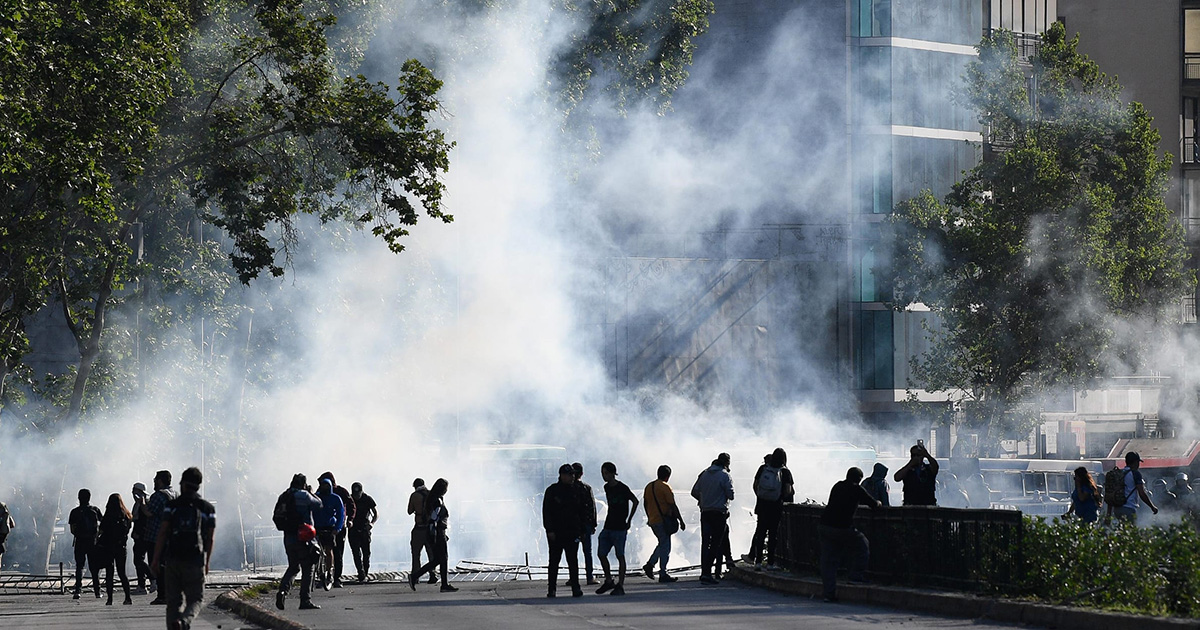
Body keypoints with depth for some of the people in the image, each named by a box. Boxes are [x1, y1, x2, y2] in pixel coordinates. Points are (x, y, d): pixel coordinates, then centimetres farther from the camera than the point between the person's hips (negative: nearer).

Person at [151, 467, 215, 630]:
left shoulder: (172, 505, 2)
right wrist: (207, 562, 18)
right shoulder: (208, 508, 5)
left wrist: (156, 559, 0)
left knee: (174, 600, 9)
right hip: (195, 561, 0)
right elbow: (210, 539, 7)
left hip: (173, 559, 0)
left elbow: (162, 534, -3)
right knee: (196, 599, 6)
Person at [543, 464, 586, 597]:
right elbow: (546, 512, -4)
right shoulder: (552, 491, -1)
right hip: (555, 533, -2)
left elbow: (581, 512, 15)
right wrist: (549, 530, -12)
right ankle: (551, 589, 9)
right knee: (554, 561, 4)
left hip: (572, 532, 2)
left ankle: (575, 587, -1)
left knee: (573, 560, -2)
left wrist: (581, 530, 10)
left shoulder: (576, 492, 10)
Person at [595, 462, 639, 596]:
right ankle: (608, 581, 19)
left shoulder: (622, 488, -11)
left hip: (620, 528, -7)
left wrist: (629, 520, -6)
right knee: (601, 554, 4)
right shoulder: (606, 488, 12)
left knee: (620, 556, -3)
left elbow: (635, 502, -8)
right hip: (607, 527, 7)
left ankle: (620, 586, 0)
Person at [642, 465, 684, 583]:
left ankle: (649, 565, 8)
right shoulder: (665, 487, -13)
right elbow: (673, 506, -14)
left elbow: (645, 504, 17)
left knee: (662, 544, 21)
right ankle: (663, 574, 0)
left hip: (652, 521, 8)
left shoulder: (649, 487, 10)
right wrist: (681, 521, -9)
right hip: (663, 522, -8)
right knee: (665, 547, -1)